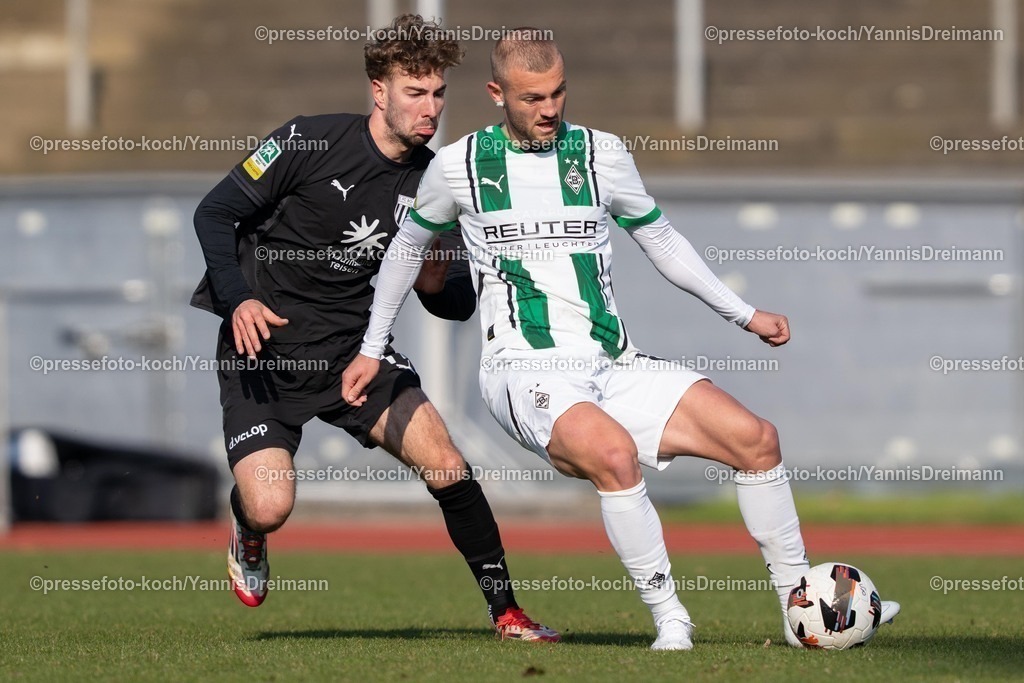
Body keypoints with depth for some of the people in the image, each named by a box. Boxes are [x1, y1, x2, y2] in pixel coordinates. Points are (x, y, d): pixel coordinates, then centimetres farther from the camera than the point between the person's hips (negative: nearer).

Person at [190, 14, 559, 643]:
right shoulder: (309, 141, -13)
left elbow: (456, 303, 8)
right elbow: (215, 214, -7)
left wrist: (437, 284, -17)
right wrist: (238, 301, -20)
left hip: (353, 350, 3)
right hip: (262, 348, -3)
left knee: (446, 465, -15)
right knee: (271, 508, -18)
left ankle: (506, 611, -2)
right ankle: (249, 537, 21)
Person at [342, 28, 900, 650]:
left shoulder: (602, 154, 8)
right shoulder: (459, 166, 3)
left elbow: (660, 238, 20)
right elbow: (409, 245, 19)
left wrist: (745, 314, 14)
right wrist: (372, 349, 23)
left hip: (613, 366, 4)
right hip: (526, 370, -4)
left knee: (756, 438, -12)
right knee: (614, 452, -36)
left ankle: (801, 606, 1)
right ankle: (669, 618, -24)